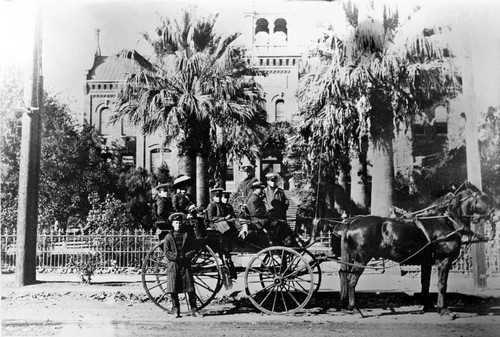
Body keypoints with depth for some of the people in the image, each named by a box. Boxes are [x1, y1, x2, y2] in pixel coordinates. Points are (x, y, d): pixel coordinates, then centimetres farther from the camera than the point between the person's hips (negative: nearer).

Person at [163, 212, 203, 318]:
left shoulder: (188, 235, 9)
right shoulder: (168, 237, 6)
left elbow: (194, 249, 5)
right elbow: (167, 253, -2)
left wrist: (185, 256, -12)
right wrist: (178, 257, -15)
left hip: (186, 265, 1)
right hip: (173, 266, -1)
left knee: (191, 289, -1)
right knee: (173, 290, 0)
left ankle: (194, 310, 5)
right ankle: (176, 311, 8)